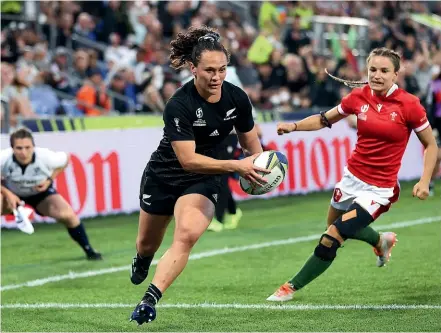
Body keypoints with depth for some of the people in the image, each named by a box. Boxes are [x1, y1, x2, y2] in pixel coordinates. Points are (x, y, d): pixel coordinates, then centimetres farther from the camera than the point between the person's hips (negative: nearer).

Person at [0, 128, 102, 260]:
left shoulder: (46, 157, -32)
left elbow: (65, 159, -9)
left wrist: (50, 179, -19)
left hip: (40, 192, 0)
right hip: (11, 193, 0)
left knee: (68, 215, -18)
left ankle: (89, 251, 6)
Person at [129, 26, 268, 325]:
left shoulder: (237, 98, -15)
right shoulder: (179, 105, -29)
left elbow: (250, 141, 3)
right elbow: (188, 159, -34)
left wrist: (257, 170, -15)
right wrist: (236, 166, -43)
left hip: (205, 180, 1)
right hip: (164, 175, -1)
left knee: (186, 235, -28)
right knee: (147, 243, 21)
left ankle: (150, 300, -26)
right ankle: (141, 263, 60)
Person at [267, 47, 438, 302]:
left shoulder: (409, 105, -16)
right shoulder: (359, 97, -5)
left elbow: (431, 145, -5)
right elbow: (325, 120, 8)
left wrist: (424, 181, -15)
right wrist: (294, 126, -8)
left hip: (379, 189, -6)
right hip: (353, 177, 6)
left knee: (330, 240, -12)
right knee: (335, 224, 28)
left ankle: (292, 288, 6)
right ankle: (381, 241, 55)